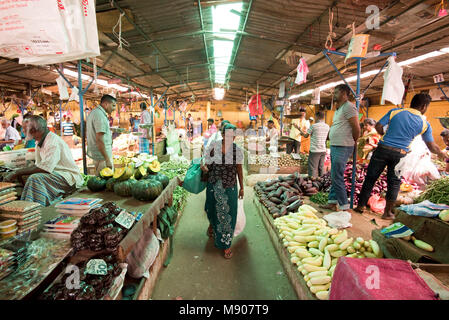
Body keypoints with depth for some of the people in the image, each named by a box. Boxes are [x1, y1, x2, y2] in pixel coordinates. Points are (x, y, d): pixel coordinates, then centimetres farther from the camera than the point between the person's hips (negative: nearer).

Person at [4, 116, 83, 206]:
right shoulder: (40, 142, 14)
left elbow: (45, 168, -24)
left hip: (69, 177, -10)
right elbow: (38, 165, 14)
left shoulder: (53, 141, -17)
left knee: (35, 178, -26)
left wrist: (18, 173, -18)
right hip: (56, 174, 10)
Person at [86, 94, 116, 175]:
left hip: (95, 153, 11)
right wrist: (107, 159, -24)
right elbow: (99, 140, -25)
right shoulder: (100, 115, -19)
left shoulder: (94, 112, 14)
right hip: (102, 155, -11)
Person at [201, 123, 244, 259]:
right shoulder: (213, 146, -7)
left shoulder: (237, 150, -7)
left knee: (229, 214, 3)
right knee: (212, 209, 19)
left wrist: (242, 188, 7)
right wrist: (204, 169, -20)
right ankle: (212, 225, 57)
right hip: (214, 185, 1)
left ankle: (226, 245, 21)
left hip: (230, 187, -1)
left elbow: (239, 170, 2)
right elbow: (207, 165, 3)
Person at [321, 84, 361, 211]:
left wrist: (353, 143, -3)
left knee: (337, 176, -8)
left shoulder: (348, 107, -12)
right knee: (334, 176, 12)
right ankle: (333, 202, 20)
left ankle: (344, 205, 3)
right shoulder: (338, 109, 19)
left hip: (342, 148, -10)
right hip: (334, 147, 10)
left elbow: (356, 129, -16)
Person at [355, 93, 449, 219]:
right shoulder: (425, 124, 3)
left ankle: (361, 206, 15)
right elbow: (432, 146, 7)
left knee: (370, 178, 9)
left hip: (383, 149, 0)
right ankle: (387, 213, 20)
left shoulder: (395, 111, 0)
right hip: (400, 154, 0)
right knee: (394, 183, 13)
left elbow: (378, 126, -4)